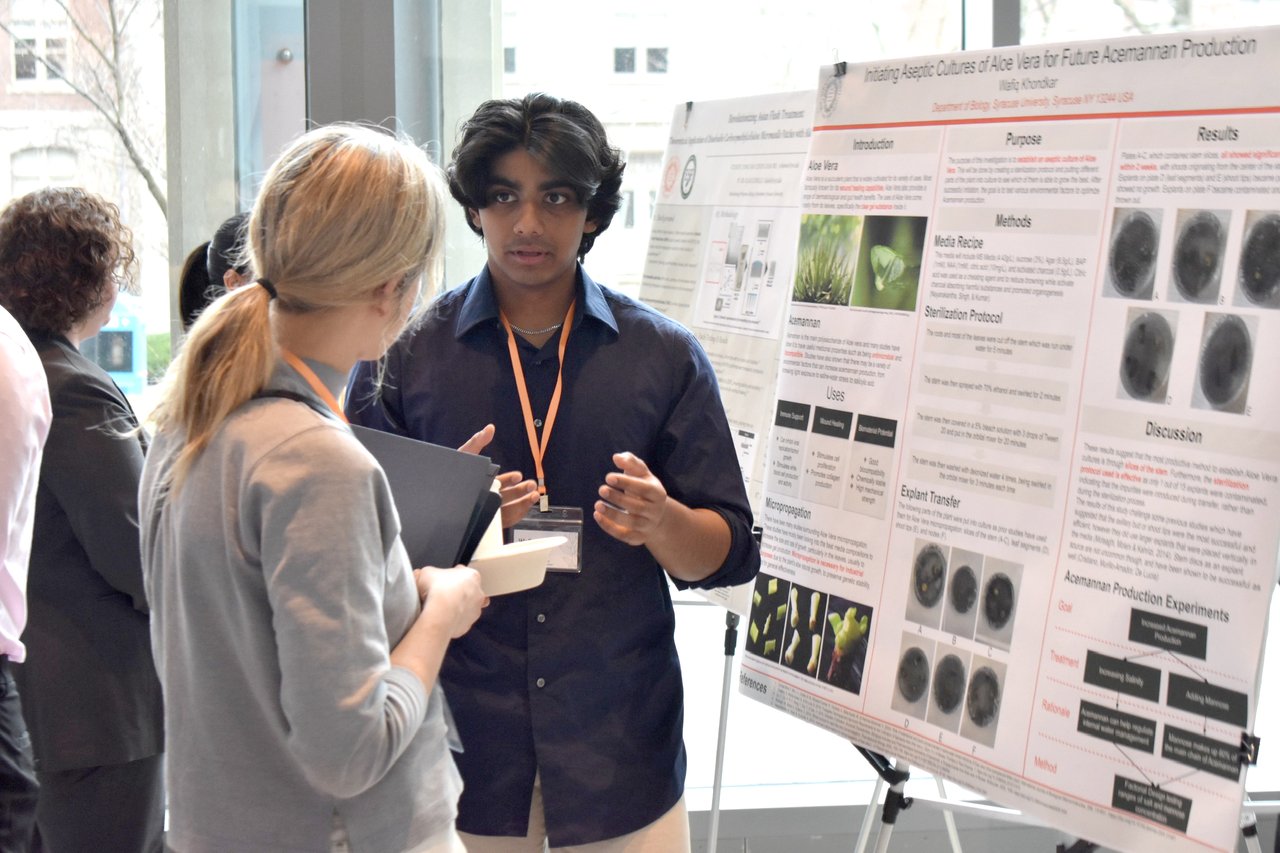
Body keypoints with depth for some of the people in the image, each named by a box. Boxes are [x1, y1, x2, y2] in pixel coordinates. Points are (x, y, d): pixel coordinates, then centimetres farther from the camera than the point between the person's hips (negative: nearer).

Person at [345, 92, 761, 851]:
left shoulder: (664, 355, 4)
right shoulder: (404, 352, 3)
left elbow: (729, 555, 3)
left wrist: (659, 521, -17)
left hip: (621, 739, 1)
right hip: (460, 733, 0)